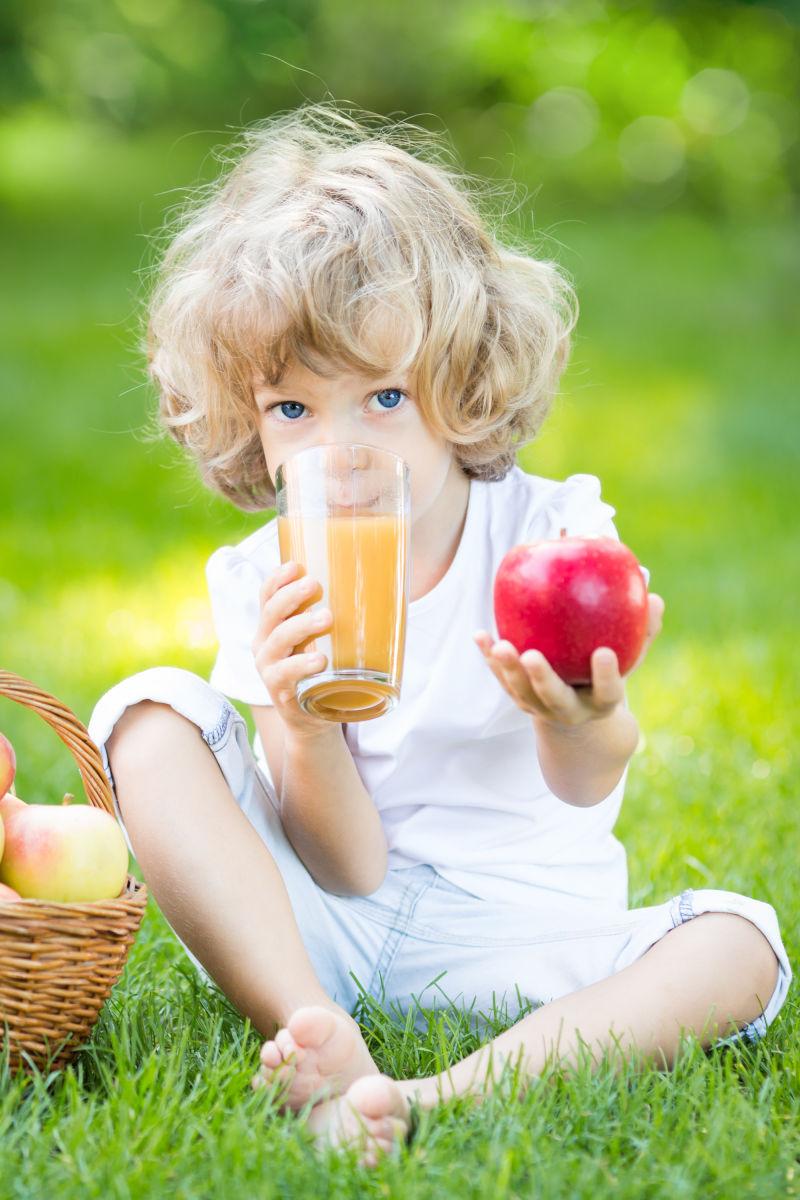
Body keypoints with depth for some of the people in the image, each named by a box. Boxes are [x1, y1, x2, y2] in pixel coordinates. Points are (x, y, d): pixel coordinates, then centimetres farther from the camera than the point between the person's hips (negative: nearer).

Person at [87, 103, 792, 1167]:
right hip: (317, 925, 1)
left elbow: (590, 788, -22)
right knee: (149, 717, -18)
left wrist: (577, 719, -48)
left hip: (510, 931, 0)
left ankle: (442, 1096, -47)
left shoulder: (550, 530, -7)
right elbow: (348, 866, -11)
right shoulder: (265, 582, -5)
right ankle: (319, 1040, -35)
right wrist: (303, 726, -32)